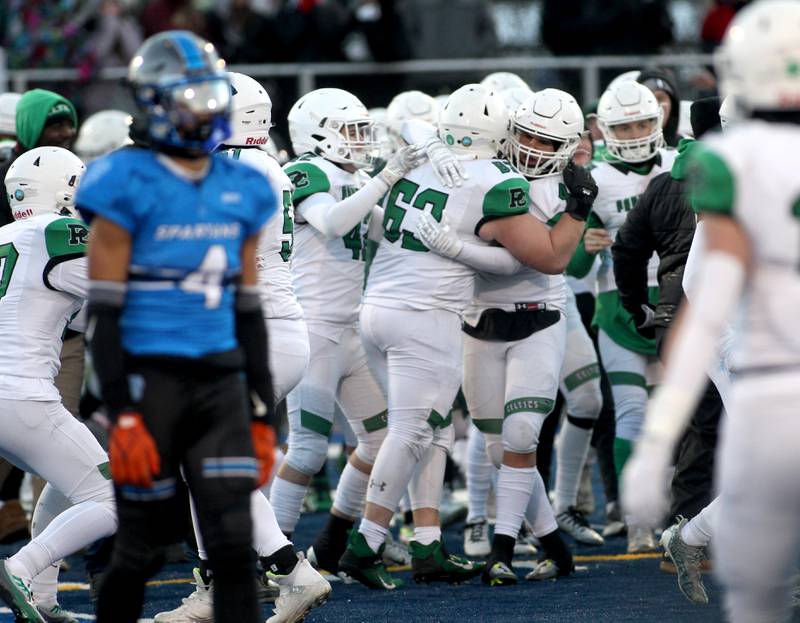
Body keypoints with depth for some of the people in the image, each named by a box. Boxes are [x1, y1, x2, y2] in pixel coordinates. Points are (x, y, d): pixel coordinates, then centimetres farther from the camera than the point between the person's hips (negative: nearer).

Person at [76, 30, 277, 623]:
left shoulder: (241, 191, 10)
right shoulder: (129, 185, -7)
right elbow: (105, 312, -9)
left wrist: (263, 413, 13)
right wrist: (121, 414, -15)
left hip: (221, 381, 5)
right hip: (150, 378, -5)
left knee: (234, 542, -4)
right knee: (142, 547, 2)